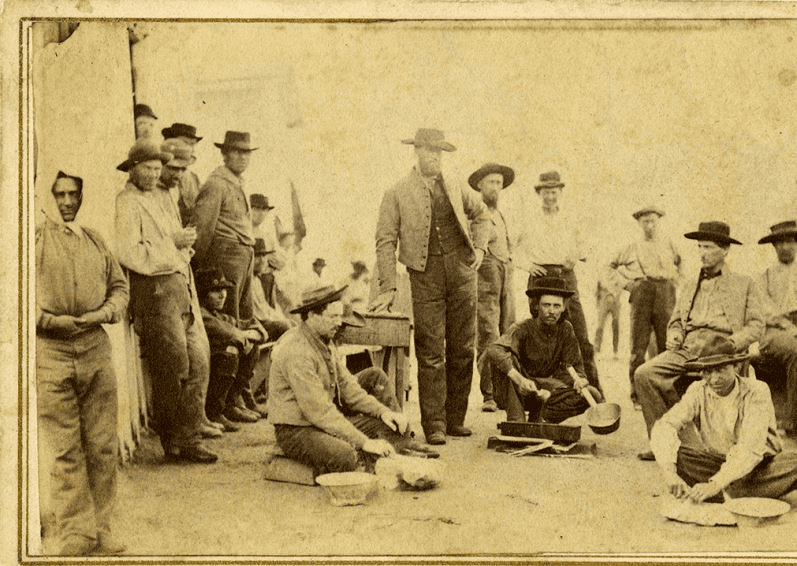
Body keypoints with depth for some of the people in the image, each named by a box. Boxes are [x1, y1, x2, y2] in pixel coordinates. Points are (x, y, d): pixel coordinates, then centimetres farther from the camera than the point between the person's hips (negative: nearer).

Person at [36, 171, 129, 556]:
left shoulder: (96, 242, 15)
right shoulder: (34, 239, 2)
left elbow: (119, 287, 17)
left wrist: (101, 314, -3)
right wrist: (51, 320, -13)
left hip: (96, 349, 4)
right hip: (49, 351, -4)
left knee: (103, 447, 5)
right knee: (64, 451, -1)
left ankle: (100, 530, 15)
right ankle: (73, 535, 8)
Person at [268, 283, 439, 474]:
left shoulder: (325, 341, 7)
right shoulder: (298, 352, -25)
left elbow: (346, 385, 13)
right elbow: (318, 412, -28)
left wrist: (383, 411, 0)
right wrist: (364, 442, -26)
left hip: (326, 420, 10)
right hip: (297, 430, -10)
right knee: (344, 457, -37)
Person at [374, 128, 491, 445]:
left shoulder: (453, 187, 13)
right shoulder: (397, 195, 1)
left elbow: (481, 214, 29)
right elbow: (386, 242, -2)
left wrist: (479, 247, 13)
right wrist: (388, 288, -10)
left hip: (461, 270, 4)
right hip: (426, 276, -4)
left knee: (462, 349, 5)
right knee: (431, 354, -6)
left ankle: (455, 419, 15)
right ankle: (433, 426, -1)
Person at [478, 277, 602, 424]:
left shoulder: (566, 329, -5)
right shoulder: (523, 329, -20)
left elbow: (575, 365, 0)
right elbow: (494, 349, -38)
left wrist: (580, 379, -26)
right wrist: (519, 379, -53)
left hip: (542, 390, 4)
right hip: (515, 391, -4)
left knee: (592, 395, -16)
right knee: (506, 358, -33)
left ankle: (538, 417, 1)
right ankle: (515, 418, -26)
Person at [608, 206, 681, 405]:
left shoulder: (669, 245, 17)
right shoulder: (632, 248, 16)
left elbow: (679, 264, 32)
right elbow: (613, 267, 26)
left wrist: (674, 280, 16)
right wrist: (625, 283, 11)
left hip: (665, 293, 0)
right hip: (641, 293, 0)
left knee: (667, 344, -4)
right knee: (638, 347, -5)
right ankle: (637, 395, -2)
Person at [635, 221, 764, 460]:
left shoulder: (744, 285, 16)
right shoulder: (689, 286, 29)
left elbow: (756, 324, 7)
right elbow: (675, 321, 30)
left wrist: (731, 344, -10)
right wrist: (674, 336, 6)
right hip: (687, 349, 5)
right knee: (644, 374, -21)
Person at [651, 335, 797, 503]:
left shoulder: (756, 392, -17)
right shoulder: (698, 392, -9)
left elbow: (750, 447, -28)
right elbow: (664, 426, -21)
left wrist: (715, 484, -41)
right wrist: (669, 472, -40)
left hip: (759, 466, -1)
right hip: (714, 461, 2)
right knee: (669, 451, -23)